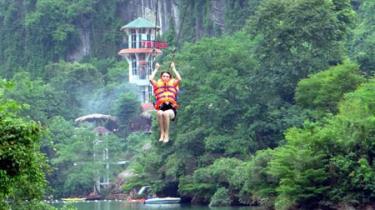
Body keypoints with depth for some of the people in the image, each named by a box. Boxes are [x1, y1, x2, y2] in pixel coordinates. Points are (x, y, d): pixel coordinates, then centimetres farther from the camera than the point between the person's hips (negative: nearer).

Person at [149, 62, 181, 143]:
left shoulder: (173, 84, 16)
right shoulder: (157, 85, 16)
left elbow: (179, 79, -2)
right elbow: (151, 79, 0)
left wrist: (173, 68, 7)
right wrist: (156, 69, 10)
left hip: (171, 108, -1)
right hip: (161, 108, 1)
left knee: (166, 113, -36)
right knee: (159, 113, -36)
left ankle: (166, 135, -26)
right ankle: (162, 134, -25)